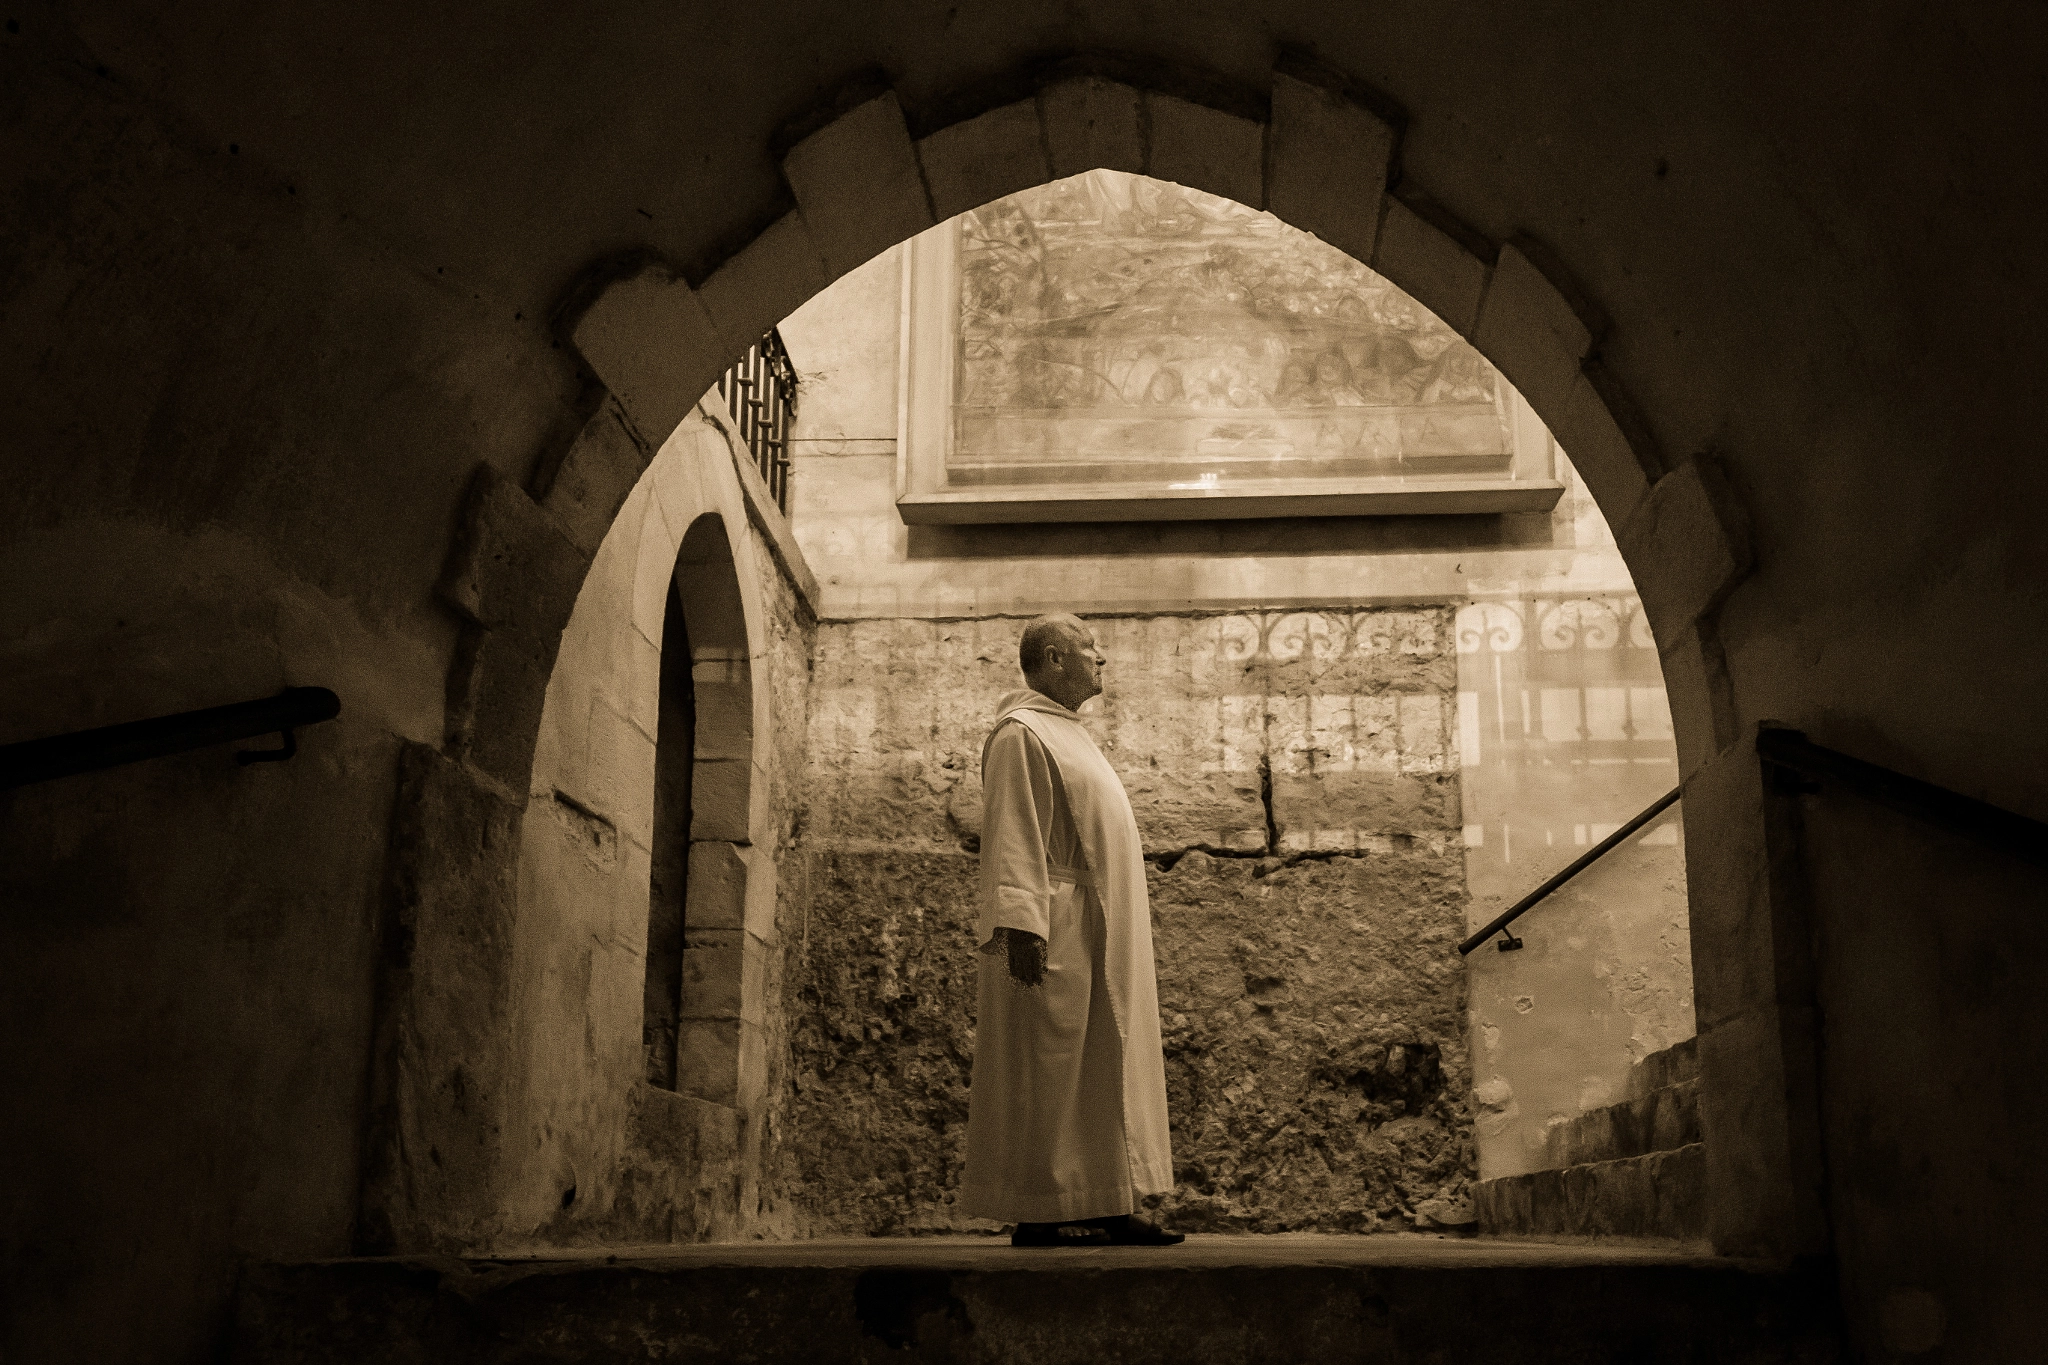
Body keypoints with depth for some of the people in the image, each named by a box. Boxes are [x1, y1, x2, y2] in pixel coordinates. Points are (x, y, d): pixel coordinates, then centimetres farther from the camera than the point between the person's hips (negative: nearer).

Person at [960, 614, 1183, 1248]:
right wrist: (1021, 923, -26)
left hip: (1096, 938, 10)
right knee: (1046, 1072, -6)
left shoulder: (1067, 733, 21)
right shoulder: (1021, 732, -8)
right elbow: (1012, 836, -17)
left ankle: (1106, 1207, 10)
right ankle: (1036, 1215, -2)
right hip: (1056, 935, -10)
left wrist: (1130, 911, 23)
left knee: (1101, 1072, 8)